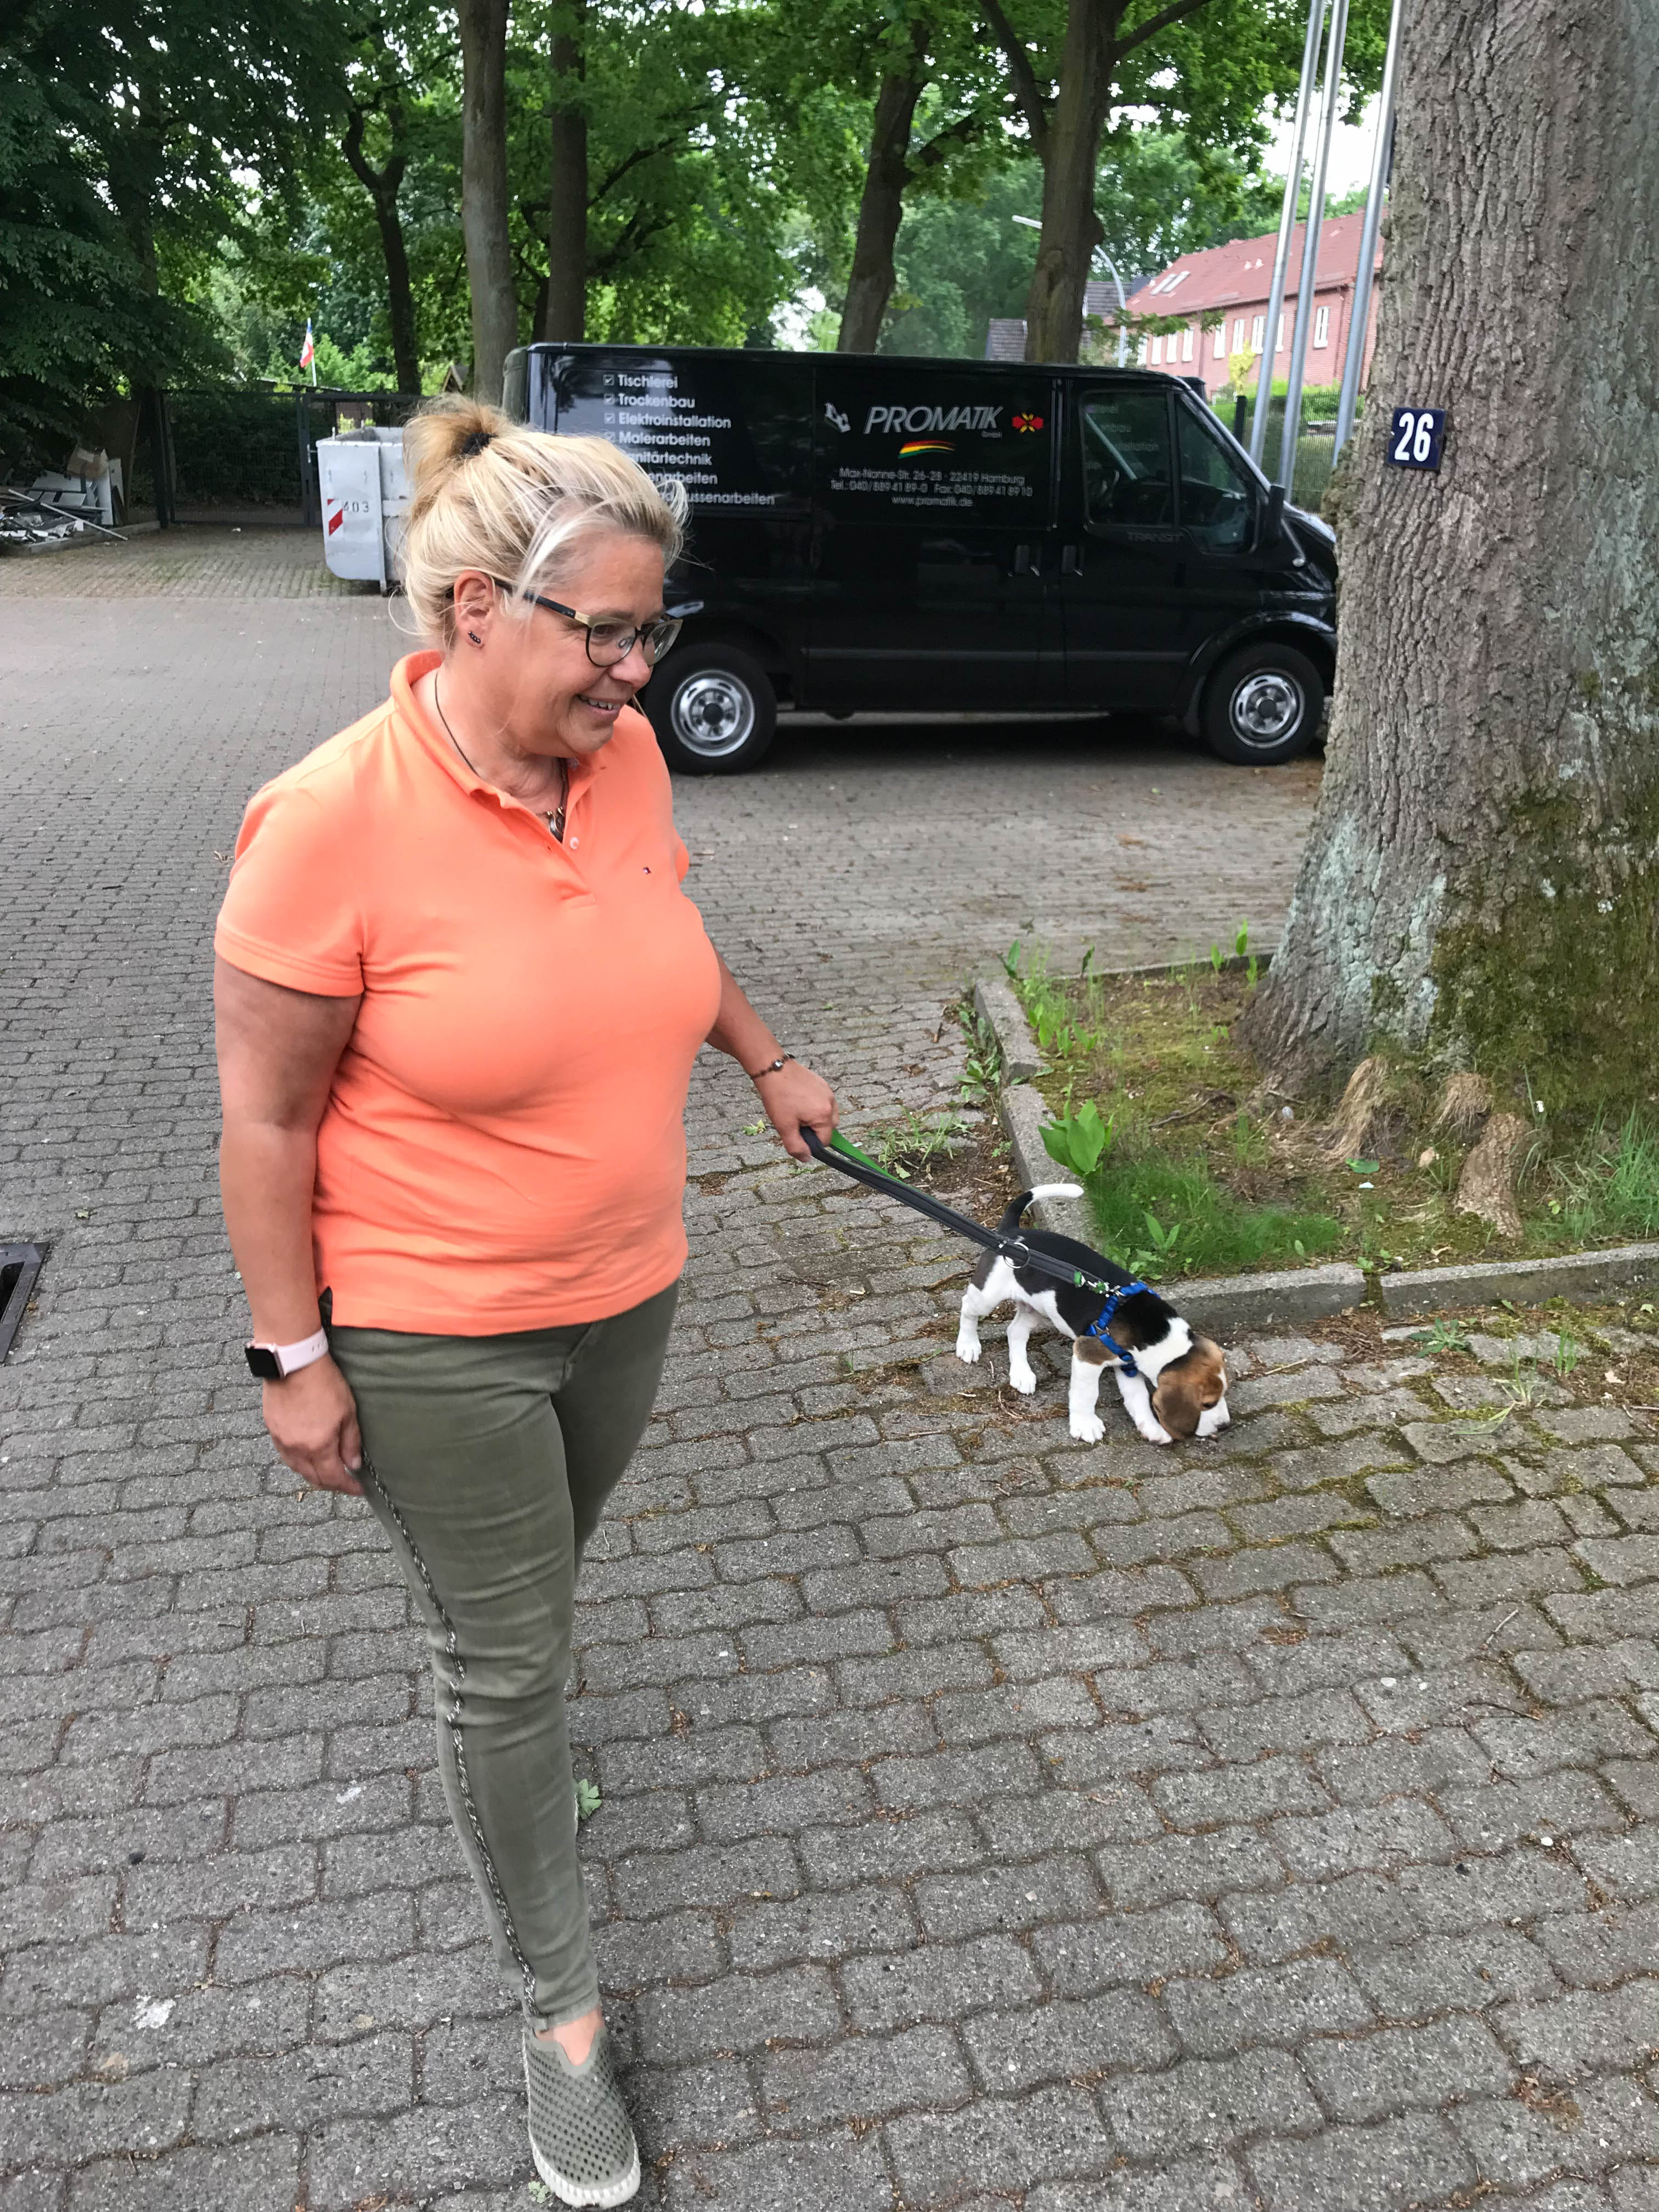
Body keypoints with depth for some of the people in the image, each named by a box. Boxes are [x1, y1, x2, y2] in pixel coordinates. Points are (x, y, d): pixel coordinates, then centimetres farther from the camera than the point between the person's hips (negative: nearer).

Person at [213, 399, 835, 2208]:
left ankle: (495, 1719, 61)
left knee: (538, 1581, 28)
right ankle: (557, 2007, 30)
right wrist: (294, 1356, -13)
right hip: (430, 1338, -5)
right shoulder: (333, 820, -25)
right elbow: (267, 1117, -17)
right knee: (507, 1660, 9)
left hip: (625, 1292, 6)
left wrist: (768, 1061, 20)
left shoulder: (623, 754, -7)